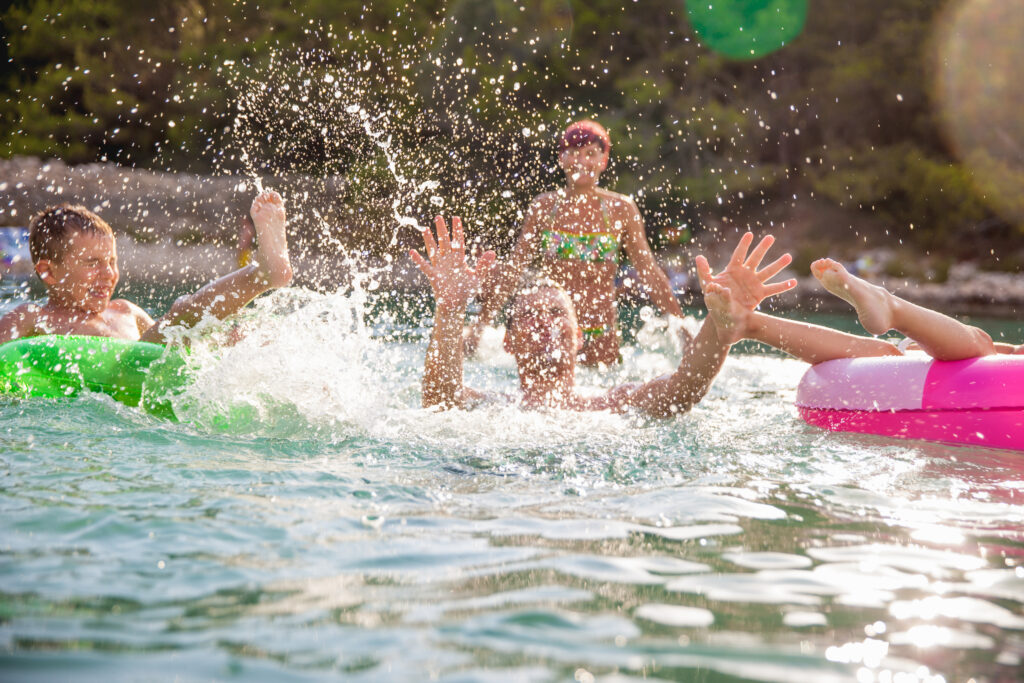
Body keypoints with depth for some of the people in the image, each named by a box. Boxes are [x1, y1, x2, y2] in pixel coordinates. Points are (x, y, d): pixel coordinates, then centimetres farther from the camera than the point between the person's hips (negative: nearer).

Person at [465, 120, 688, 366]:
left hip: (599, 331, 0)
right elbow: (512, 271, 8)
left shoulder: (621, 209, 3)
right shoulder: (543, 206, 5)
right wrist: (480, 324, 5)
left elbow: (649, 272, 7)